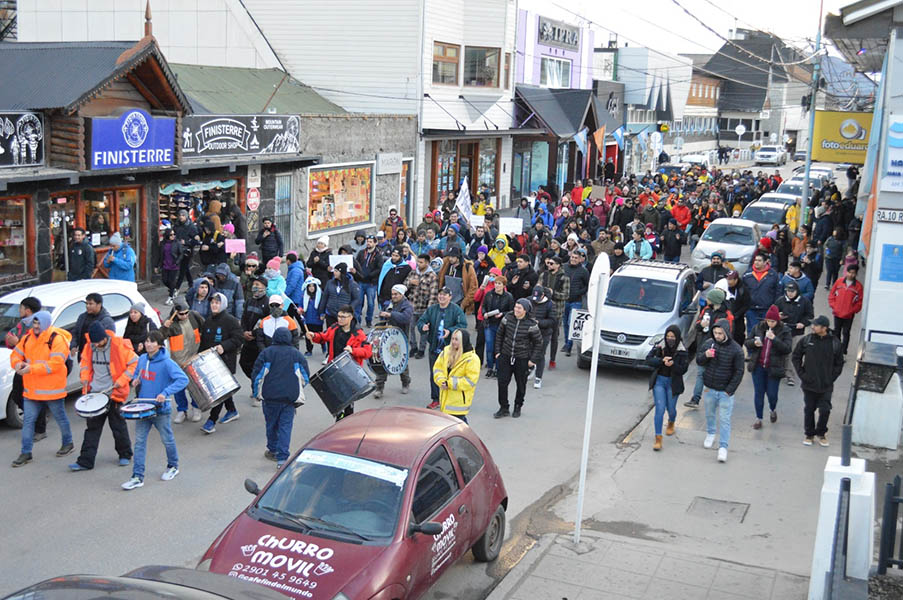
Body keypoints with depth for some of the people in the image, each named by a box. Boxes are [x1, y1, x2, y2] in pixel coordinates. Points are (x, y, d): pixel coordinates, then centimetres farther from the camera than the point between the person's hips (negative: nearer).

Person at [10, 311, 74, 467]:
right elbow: (16, 354, 13)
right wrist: (18, 364, -11)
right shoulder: (27, 337, 6)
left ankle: (68, 443, 33)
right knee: (28, 420, 5)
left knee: (60, 418, 12)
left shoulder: (57, 339, -15)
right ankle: (26, 453, 12)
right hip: (31, 389, 5)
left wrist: (32, 369, -27)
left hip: (52, 389, -5)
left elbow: (56, 364, -24)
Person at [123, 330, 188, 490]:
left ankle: (173, 467, 35)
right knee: (139, 442, 2)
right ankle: (137, 477, 5)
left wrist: (166, 393, -31)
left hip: (160, 409, -5)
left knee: (167, 440, 13)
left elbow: (183, 379, -23)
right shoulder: (142, 359, 3)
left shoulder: (166, 363, -17)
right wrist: (136, 380, -1)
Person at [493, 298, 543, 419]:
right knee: (502, 382, 0)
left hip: (522, 359, -2)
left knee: (521, 385, 10)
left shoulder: (531, 324, -14)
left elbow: (538, 342, -4)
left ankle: (518, 407, 30)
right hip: (505, 356, 2)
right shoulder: (508, 318, -5)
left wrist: (533, 359, -6)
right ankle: (503, 408, 14)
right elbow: (499, 335, 7)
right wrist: (498, 351, 5)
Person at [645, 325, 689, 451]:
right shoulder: (659, 346, -7)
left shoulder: (682, 351, -10)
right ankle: (658, 439, -6)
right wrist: (662, 360, -27)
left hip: (673, 382, 0)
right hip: (659, 380, 0)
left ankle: (671, 423, 51)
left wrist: (673, 365, -31)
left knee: (671, 408, 13)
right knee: (660, 408, -9)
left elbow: (683, 369, -12)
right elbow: (648, 359, -11)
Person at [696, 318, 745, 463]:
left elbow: (739, 372, -8)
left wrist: (730, 390, -12)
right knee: (709, 414, 21)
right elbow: (698, 360, 7)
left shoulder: (736, 349, -13)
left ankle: (723, 447, 3)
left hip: (725, 391, -4)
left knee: (724, 419, -3)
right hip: (710, 389, 4)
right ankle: (710, 434, 46)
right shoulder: (708, 343, -4)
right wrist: (705, 356, -17)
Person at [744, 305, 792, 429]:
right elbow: (747, 342, 8)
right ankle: (758, 418, 21)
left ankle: (773, 410, 37)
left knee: (772, 394, 5)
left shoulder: (785, 331, -6)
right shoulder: (758, 327, 2)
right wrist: (754, 343, -15)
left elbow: (788, 349, -16)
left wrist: (774, 339, -26)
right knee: (758, 393, 7)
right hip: (758, 367, 2)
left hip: (774, 368, -2)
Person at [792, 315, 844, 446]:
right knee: (809, 410, 9)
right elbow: (795, 358, 5)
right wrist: (802, 374, -2)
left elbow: (839, 363, 5)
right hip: (809, 384, 1)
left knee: (825, 410, -1)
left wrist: (831, 378, -2)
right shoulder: (805, 340, -5)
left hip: (826, 386, -1)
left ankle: (821, 433, 22)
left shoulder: (835, 343, -5)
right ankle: (809, 434, 26)